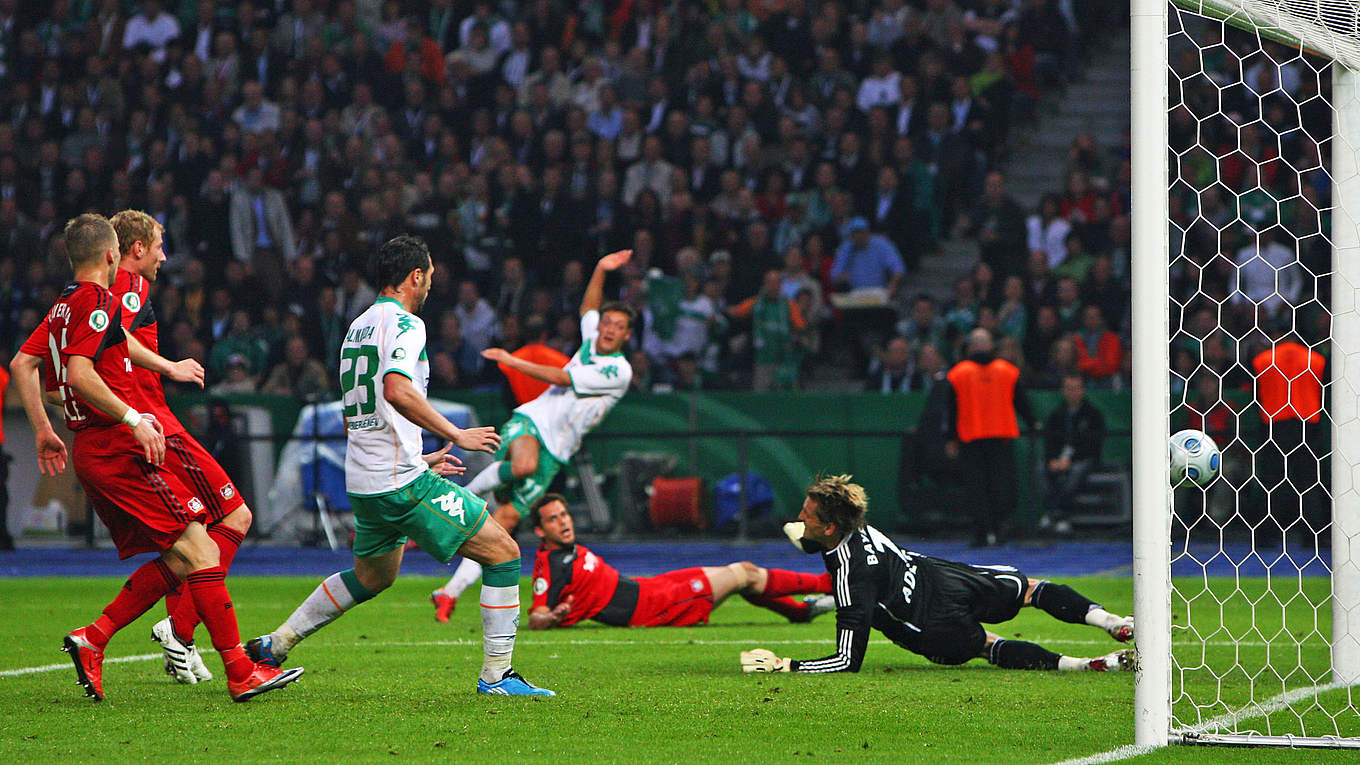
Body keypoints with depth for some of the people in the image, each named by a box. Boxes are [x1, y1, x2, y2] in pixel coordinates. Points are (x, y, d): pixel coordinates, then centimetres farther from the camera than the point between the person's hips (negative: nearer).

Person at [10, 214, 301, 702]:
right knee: (199, 551, -10)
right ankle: (241, 673, -14)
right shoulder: (98, 301, -11)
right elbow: (78, 373, -22)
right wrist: (133, 419, -22)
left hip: (91, 450, 10)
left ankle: (91, 640, 1)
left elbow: (22, 364, 23)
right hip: (118, 448, -10)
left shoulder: (65, 306, 18)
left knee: (177, 561, 8)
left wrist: (43, 431, 26)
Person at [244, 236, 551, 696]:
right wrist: (455, 435, -20)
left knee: (373, 576, 30)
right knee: (503, 552, -3)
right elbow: (398, 391, -29)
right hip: (403, 484, -9)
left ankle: (274, 645, 30)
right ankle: (496, 674, -5)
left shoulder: (357, 328, 18)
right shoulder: (404, 323, -10)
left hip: (363, 481, 9)